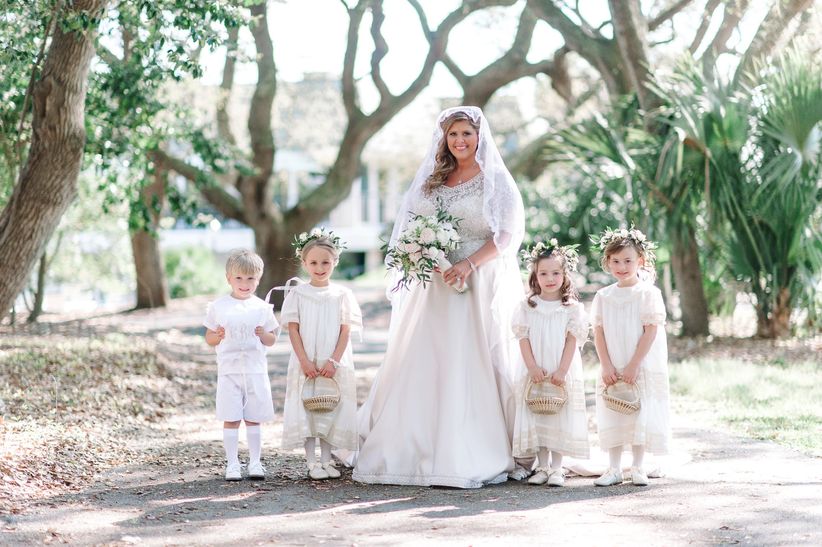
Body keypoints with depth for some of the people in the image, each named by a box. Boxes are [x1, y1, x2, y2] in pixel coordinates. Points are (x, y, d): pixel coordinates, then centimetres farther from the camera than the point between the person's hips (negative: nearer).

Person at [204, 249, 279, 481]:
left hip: (256, 370, 1)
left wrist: (263, 335, -12)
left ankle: (255, 462, 13)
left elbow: (272, 340, 10)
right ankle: (232, 464, 5)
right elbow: (208, 338, 7)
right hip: (229, 370, -1)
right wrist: (218, 336, -15)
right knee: (231, 419, 0)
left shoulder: (262, 308, 4)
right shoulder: (218, 307, 2)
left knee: (253, 419, 6)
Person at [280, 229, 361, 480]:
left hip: (334, 364, 1)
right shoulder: (297, 294, 1)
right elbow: (293, 329, -2)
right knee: (306, 411, -1)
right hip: (305, 363, -1)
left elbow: (346, 331, -1)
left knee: (331, 411, 4)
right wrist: (305, 362, -11)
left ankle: (326, 460, 14)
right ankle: (312, 462, 5)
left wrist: (333, 361, -11)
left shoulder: (342, 295, 2)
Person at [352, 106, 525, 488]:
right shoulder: (431, 179, 14)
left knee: (472, 368, -6)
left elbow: (509, 234, -8)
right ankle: (412, 452, 8)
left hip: (478, 286, -5)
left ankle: (472, 460, -2)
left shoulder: (495, 180, -1)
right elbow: (411, 227, 17)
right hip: (433, 287, 5)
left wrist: (469, 264, -19)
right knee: (420, 369, 2)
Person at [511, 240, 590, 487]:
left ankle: (556, 469, 6)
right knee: (535, 419, 2)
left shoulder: (572, 308, 1)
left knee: (560, 419, -1)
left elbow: (572, 340, -4)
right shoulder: (527, 307, 5)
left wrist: (562, 371, -13)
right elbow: (524, 339, 0)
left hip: (562, 373, -1)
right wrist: (533, 368, -11)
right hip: (534, 372, 1)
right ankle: (542, 467, 11)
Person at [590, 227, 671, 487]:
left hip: (643, 369, -3)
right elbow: (598, 334, 4)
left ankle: (637, 467, 11)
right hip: (612, 371, 3)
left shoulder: (649, 294, -5)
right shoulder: (603, 296, 6)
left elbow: (650, 332, -10)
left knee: (640, 417, 0)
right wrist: (607, 367, -7)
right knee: (612, 418, 5)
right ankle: (614, 468, 13)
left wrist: (633, 366, -15)